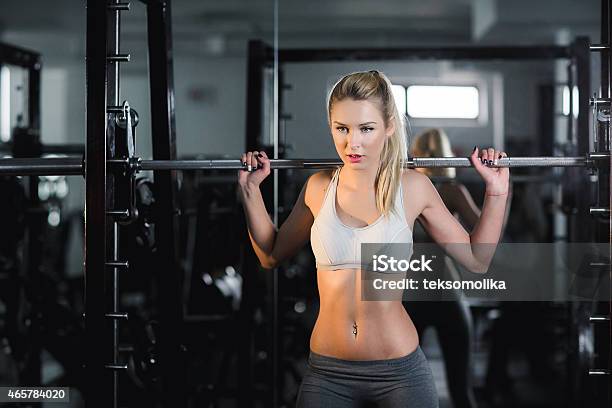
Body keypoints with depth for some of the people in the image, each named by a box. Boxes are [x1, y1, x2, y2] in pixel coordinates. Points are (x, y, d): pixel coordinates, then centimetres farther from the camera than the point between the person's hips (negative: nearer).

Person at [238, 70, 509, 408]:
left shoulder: (413, 187, -4)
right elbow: (271, 255, 16)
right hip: (327, 372, 2)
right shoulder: (318, 188, 1)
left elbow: (476, 260, 6)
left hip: (399, 369, -2)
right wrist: (250, 190, 8)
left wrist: (496, 192, -1)